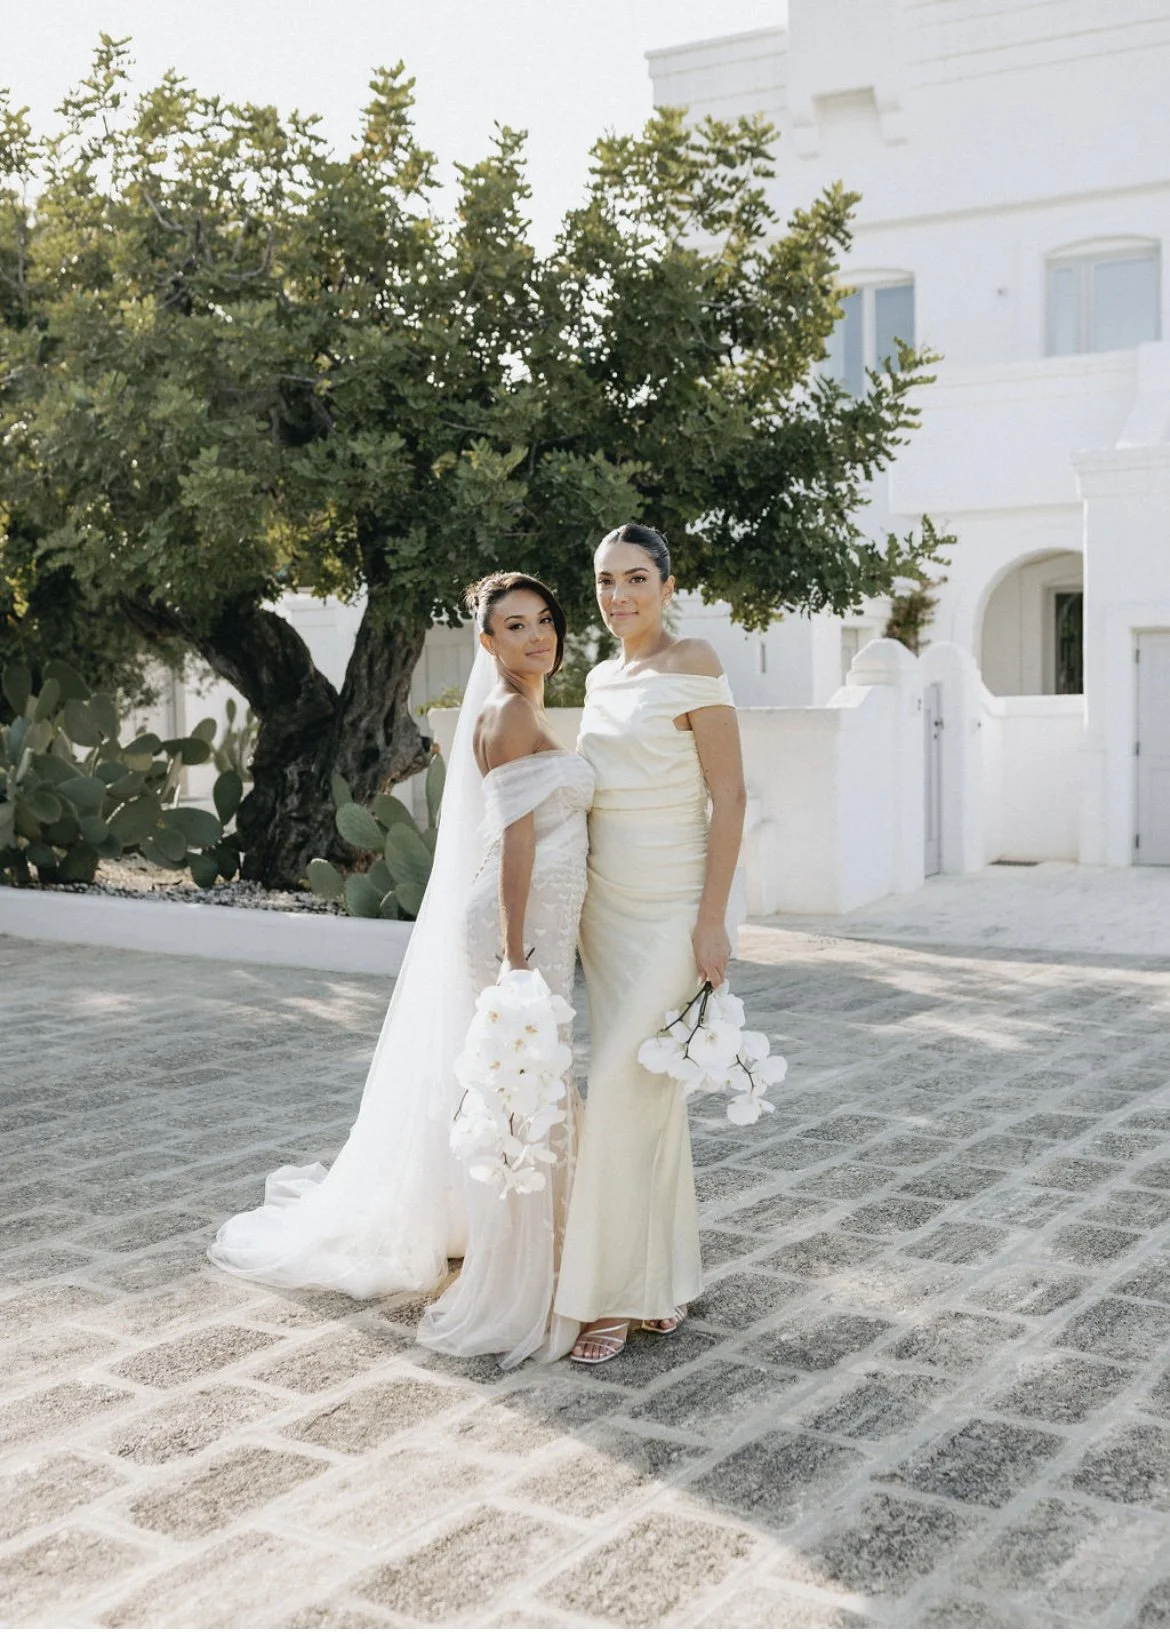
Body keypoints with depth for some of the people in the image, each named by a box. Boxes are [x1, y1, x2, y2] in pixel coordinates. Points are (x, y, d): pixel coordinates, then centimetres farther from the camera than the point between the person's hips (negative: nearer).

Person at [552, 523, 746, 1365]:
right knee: (647, 1093, 12)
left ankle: (616, 1294, 2)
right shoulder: (601, 679, 12)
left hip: (671, 910, -7)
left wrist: (713, 921, -17)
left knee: (622, 1090, -10)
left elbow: (729, 797, -13)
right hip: (606, 908, 7)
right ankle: (664, 1284, 22)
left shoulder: (694, 666, -10)